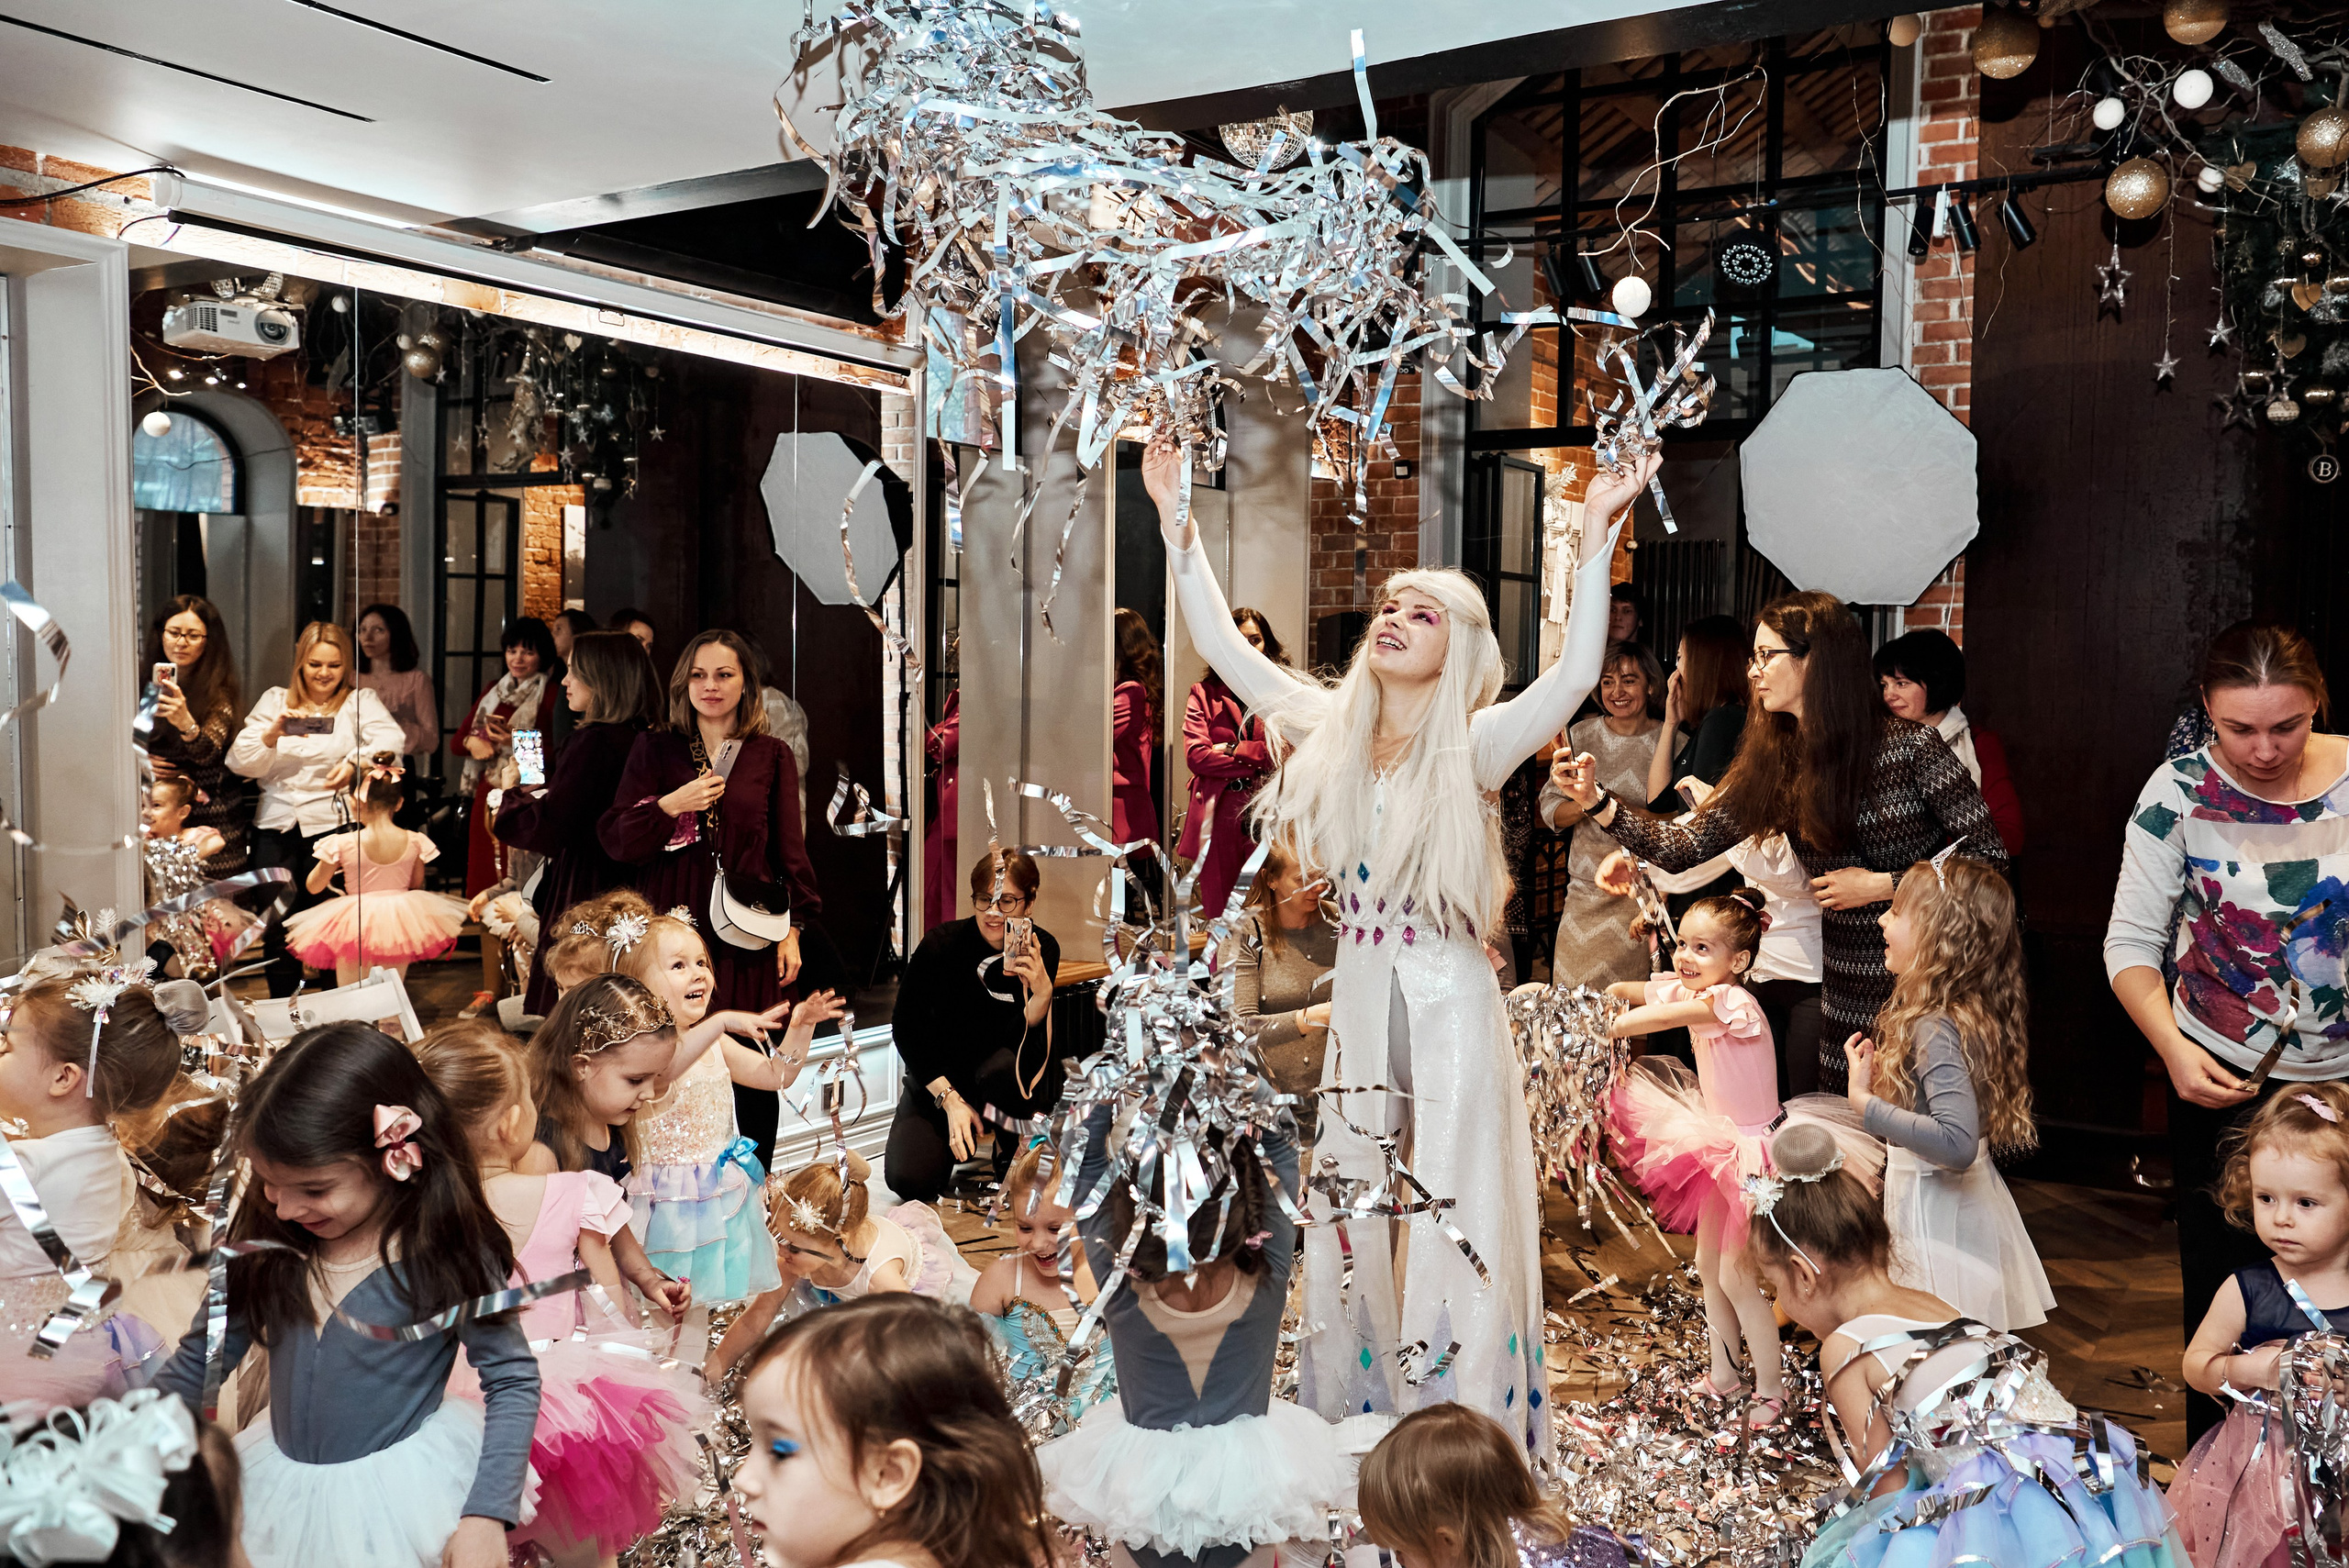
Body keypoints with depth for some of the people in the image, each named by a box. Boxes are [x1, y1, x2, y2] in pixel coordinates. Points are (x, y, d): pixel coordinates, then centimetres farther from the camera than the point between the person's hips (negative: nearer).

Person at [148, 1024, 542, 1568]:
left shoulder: (445, 1254, -20)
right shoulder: (265, 1242, -8)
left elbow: (512, 1380, -13)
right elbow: (195, 1366, 4)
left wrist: (486, 1516, -20)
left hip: (399, 1484, -4)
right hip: (276, 1480, 5)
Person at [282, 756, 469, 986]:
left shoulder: (342, 844, -14)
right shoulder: (415, 842, -8)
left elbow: (314, 887, -1)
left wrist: (326, 859, 16)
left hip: (356, 927, -2)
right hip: (399, 925, 2)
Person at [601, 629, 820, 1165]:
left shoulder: (772, 756, 9)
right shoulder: (655, 749, 10)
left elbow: (790, 848, 8)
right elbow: (614, 838, 5)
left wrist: (792, 928, 1)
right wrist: (672, 805, -10)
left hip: (747, 931, 0)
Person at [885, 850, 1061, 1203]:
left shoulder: (1043, 949, -15)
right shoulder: (942, 944, -18)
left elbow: (1024, 1048, -21)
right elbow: (905, 1028, -7)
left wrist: (1042, 991, -40)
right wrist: (949, 1099, -14)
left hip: (1005, 1080, 0)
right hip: (940, 1076, 0)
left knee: (1004, 1066, -37)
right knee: (909, 1179, -22)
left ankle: (1012, 1151, -4)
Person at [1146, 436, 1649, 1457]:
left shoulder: (1472, 747, -9)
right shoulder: (1331, 729, 4)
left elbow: (1574, 676, -25)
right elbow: (1223, 646, 4)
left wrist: (1596, 540, -31)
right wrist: (1177, 527, 1)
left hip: (1449, 1000, -5)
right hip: (1360, 995, 5)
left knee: (1454, 1227, 2)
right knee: (1350, 1215, 14)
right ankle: (1355, 1419, 31)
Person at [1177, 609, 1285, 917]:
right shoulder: (1204, 693, 10)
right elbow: (1196, 755, -4)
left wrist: (1235, 750, -5)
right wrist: (1260, 760, -6)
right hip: (1219, 818, 1)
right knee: (1219, 913, 5)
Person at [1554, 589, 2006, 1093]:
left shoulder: (1910, 745, -11)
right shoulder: (1772, 763, 3)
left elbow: (1989, 856, -10)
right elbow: (1687, 845, -1)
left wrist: (1882, 885, -14)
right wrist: (1596, 801, -11)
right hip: (1847, 994, 5)